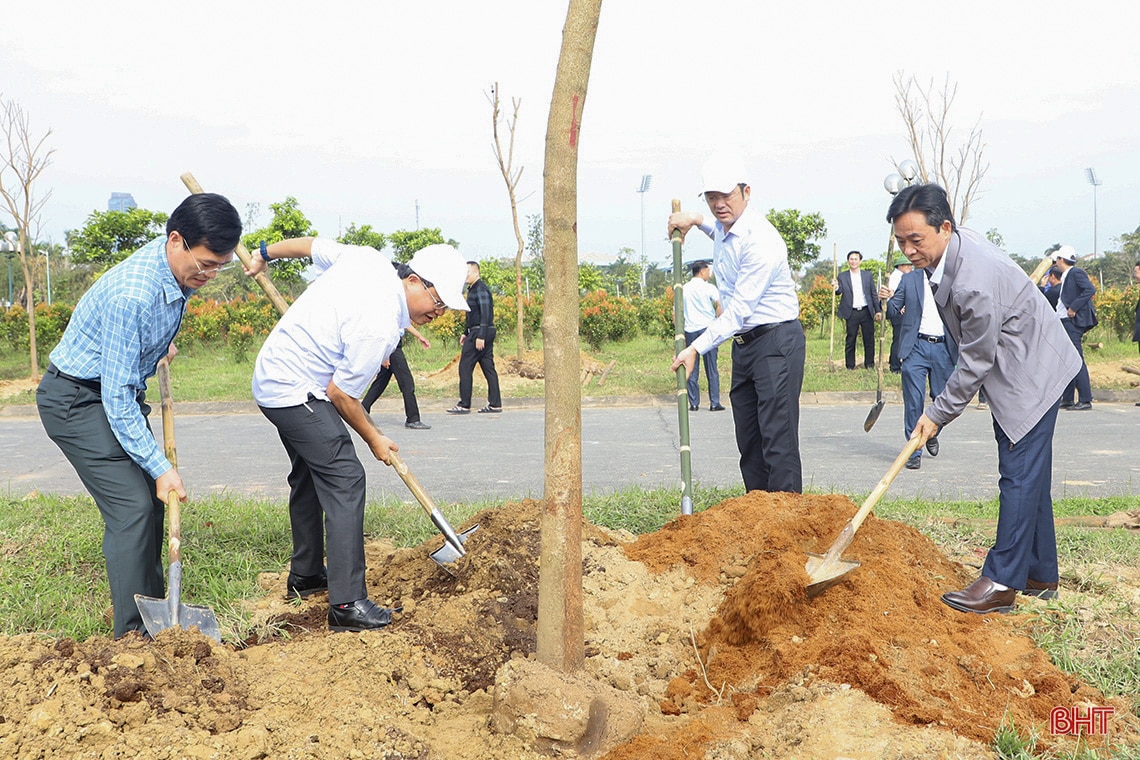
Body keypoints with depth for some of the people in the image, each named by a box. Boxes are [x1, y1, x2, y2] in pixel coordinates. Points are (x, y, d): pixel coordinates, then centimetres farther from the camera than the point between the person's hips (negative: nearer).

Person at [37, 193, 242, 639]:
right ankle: (133, 633, -9)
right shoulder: (131, 294, -33)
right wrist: (161, 466, -27)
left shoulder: (181, 267, -6)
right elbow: (116, 398, -30)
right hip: (77, 398, -9)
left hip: (120, 390, 9)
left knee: (152, 501, 9)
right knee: (131, 506, -15)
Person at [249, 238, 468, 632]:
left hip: (271, 376, 11)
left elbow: (312, 244, 13)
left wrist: (265, 254, 31)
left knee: (309, 474, 20)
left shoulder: (367, 259, -2)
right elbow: (341, 394, -19)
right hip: (298, 392, -11)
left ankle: (304, 575, 33)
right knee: (344, 479, -16)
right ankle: (347, 604, -19)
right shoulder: (380, 327, -26)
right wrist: (374, 439, -3)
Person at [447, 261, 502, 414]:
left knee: (465, 367, -6)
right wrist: (466, 333, 24)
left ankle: (464, 405, -3)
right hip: (487, 333, 10)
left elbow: (485, 313, -20)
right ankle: (495, 404, 8)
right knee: (488, 367, 8)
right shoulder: (473, 289, 19)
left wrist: (480, 336, -25)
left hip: (480, 333, -10)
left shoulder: (480, 289, -13)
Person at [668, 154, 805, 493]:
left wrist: (697, 348, -25)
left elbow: (739, 309, -23)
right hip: (743, 344, 9)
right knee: (748, 440, 9)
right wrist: (696, 220, 24)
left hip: (776, 341, -9)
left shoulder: (760, 239, -20)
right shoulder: (723, 229, 9)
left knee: (778, 437, -11)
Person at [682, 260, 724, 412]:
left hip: (689, 331, 3)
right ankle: (714, 403, 2)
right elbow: (720, 304, -18)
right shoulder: (709, 288, -2)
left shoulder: (683, 289, 10)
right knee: (712, 369, 2)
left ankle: (694, 403, 6)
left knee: (692, 370, 7)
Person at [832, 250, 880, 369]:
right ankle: (850, 366, 7)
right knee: (850, 340, 1)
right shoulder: (842, 276, 5)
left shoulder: (867, 275, 10)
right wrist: (836, 288, -31)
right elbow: (840, 290, -8)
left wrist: (877, 311, 6)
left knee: (869, 339, 4)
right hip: (852, 313, -2)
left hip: (866, 311, 2)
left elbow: (873, 294, 11)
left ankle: (869, 364, 13)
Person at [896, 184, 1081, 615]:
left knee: (1020, 476, -8)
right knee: (1030, 476, 14)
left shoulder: (975, 282, -33)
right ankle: (1040, 576, 24)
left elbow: (975, 362, -24)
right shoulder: (949, 246, -4)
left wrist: (938, 414, -14)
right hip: (1013, 371, 10)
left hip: (1031, 373, -10)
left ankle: (1002, 583, -4)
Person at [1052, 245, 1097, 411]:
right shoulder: (1066, 276, 18)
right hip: (1065, 322, 10)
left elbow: (1090, 290, -22)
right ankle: (1067, 399, 18)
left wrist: (1074, 308, -22)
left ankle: (1085, 400, -7)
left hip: (1073, 322, -10)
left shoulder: (1076, 273, -9)